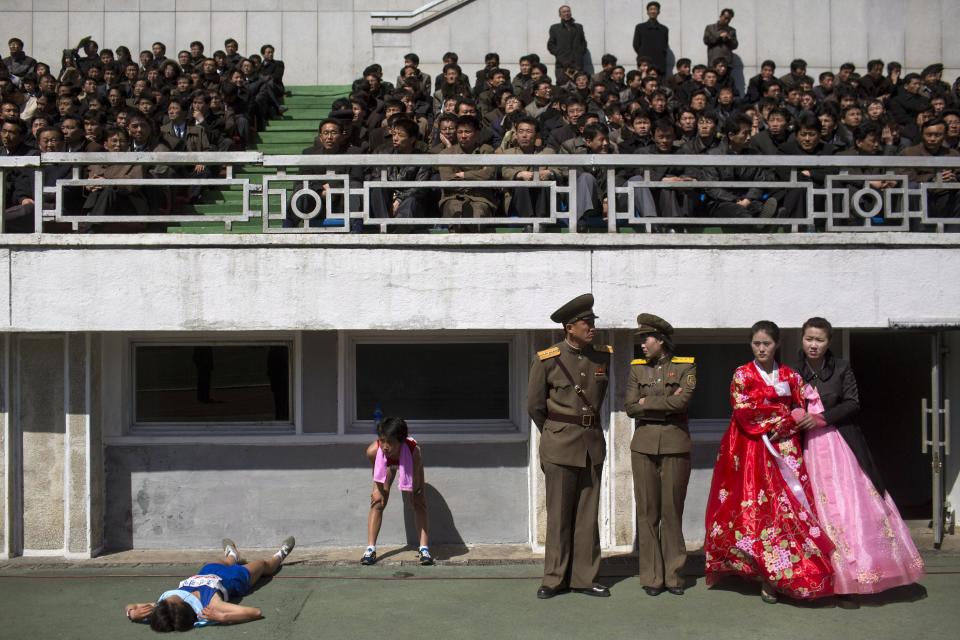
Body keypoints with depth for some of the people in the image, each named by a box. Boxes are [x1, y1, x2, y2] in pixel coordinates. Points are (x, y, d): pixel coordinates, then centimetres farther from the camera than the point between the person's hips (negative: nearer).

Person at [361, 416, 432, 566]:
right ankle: (370, 549, 0)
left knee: (419, 503, -10)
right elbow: (376, 472, -17)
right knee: (377, 501, -5)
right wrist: (378, 489, -7)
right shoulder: (373, 451, -42)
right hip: (388, 463, 2)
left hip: (410, 463, -1)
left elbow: (416, 474, -28)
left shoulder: (413, 450, -48)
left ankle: (424, 548, -9)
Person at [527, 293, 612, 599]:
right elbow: (534, 406, 2)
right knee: (559, 516, 3)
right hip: (559, 446, -4)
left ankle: (585, 577, 17)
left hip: (593, 444, 4)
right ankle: (555, 579, 14)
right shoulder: (547, 360, -8)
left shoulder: (602, 356, 4)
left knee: (588, 515, 8)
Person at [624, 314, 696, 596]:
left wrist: (647, 402, -6)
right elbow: (630, 407, 0)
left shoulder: (685, 367, 3)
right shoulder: (637, 368, 10)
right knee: (647, 512, 2)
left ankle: (673, 574, 13)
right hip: (644, 446, 2)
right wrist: (666, 403, -7)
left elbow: (682, 401, -13)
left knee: (672, 511, 2)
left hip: (675, 446, -2)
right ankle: (651, 576, 10)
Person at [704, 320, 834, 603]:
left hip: (784, 451, 2)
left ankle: (778, 574, -5)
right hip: (751, 452, -2)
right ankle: (768, 577, -2)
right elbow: (745, 413, -7)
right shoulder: (742, 375, 5)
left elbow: (801, 413, 10)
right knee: (758, 509, -8)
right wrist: (787, 416, -7)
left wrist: (778, 429, -8)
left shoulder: (790, 376, 13)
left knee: (788, 507, -8)